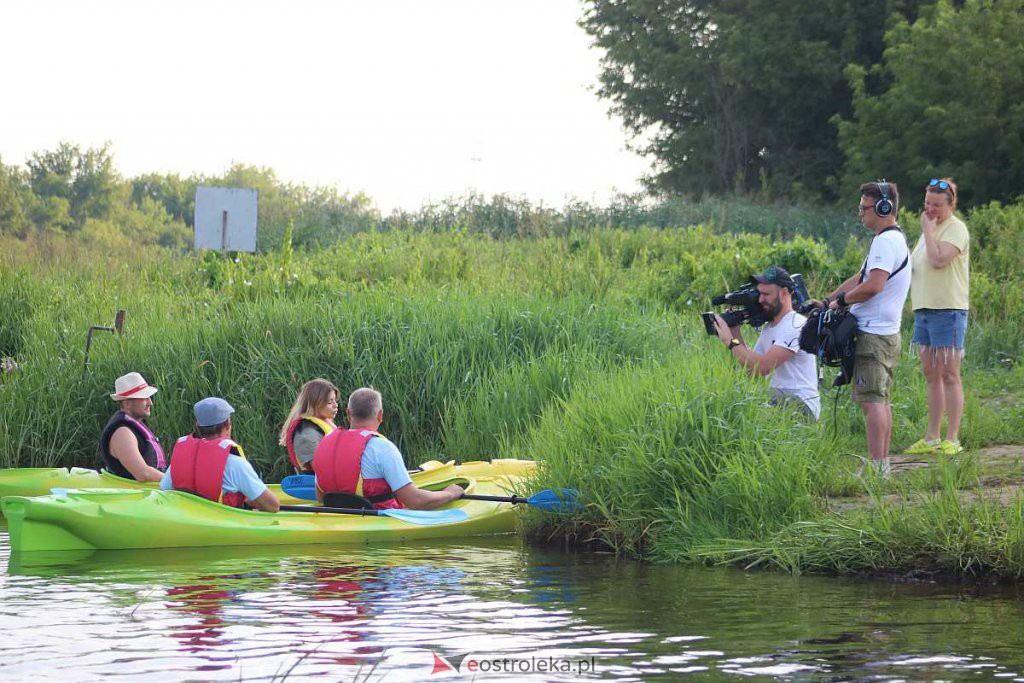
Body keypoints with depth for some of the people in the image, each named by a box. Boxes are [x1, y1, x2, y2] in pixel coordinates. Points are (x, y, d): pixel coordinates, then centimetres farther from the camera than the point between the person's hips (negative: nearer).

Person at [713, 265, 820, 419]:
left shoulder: (796, 325, -13)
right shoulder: (768, 328, 17)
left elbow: (763, 367, -22)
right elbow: (752, 373, 9)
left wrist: (730, 341, -12)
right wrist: (736, 334, 5)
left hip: (799, 403, -9)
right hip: (777, 400, 9)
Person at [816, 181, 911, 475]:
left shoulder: (886, 241, -16)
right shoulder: (894, 239, 18)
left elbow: (873, 285, -27)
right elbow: (859, 279, 21)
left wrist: (841, 300, -12)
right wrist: (827, 301, 14)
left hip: (873, 335, -11)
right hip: (886, 333, 11)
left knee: (871, 401, -11)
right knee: (881, 400, 14)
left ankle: (876, 465, -12)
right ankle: (883, 462, 18)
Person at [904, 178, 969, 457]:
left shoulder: (955, 228, -8)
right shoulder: (930, 229, 19)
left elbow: (938, 260, -22)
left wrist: (928, 230, -13)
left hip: (948, 310, -9)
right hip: (924, 309, 9)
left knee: (949, 375, -7)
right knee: (931, 376, 10)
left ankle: (952, 439, -5)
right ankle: (931, 438, 14)